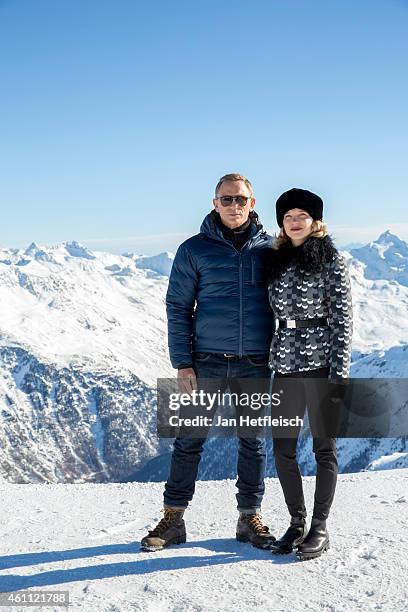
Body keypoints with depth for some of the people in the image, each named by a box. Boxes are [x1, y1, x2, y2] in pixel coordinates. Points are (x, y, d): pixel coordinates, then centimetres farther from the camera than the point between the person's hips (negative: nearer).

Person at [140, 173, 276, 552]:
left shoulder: (268, 249, 6)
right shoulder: (195, 250, 1)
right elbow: (178, 307, 1)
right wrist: (182, 363, -6)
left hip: (256, 364, 2)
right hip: (207, 363, -1)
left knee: (253, 442, 9)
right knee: (190, 439, 2)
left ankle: (250, 517, 23)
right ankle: (173, 518, 14)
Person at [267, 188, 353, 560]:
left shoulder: (331, 260, -2)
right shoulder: (277, 260, 13)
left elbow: (342, 319, -6)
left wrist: (339, 373, -13)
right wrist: (270, 361, 12)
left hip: (320, 361, -5)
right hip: (285, 362, 5)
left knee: (324, 447, 3)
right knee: (282, 448, 6)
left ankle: (320, 528, 13)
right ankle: (297, 523, 20)